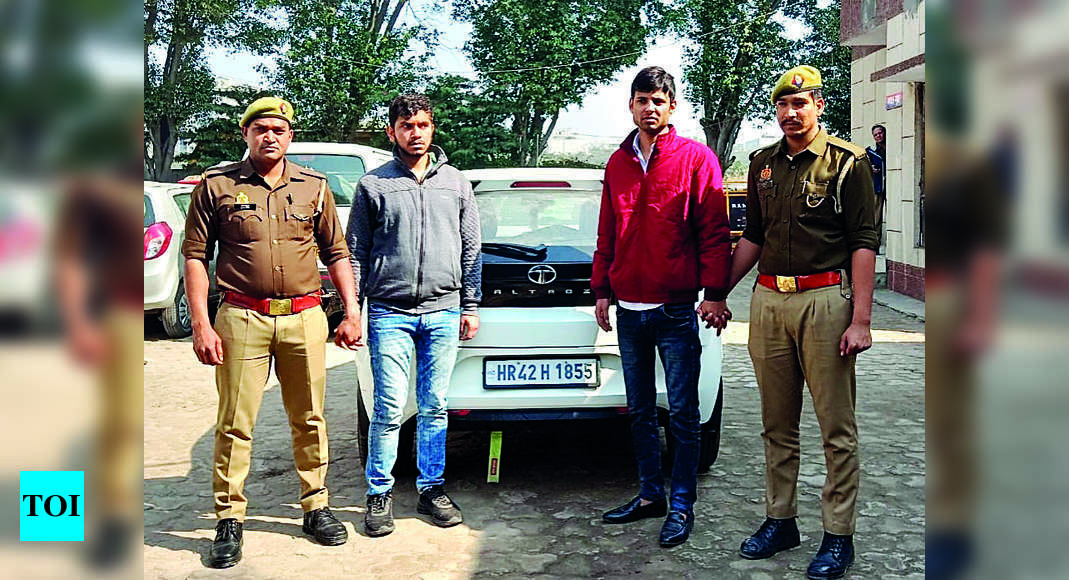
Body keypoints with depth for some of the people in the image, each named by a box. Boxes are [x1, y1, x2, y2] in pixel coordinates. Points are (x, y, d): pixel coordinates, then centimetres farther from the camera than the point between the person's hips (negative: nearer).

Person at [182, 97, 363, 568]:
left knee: (309, 419, 9)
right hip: (243, 318, -2)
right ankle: (229, 520, 13)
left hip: (305, 318, 2)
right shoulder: (216, 186, 4)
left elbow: (336, 253, 15)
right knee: (235, 423, 1)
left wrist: (351, 312, 7)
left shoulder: (314, 186, 11)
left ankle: (316, 506, 24)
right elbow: (196, 256, 3)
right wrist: (201, 324, -5)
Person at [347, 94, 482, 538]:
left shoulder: (456, 184, 12)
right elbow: (356, 253, 6)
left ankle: (432, 489, 20)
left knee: (434, 408, 8)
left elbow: (471, 251, 15)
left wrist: (470, 306, 11)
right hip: (390, 313, -2)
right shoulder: (374, 185, 5)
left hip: (443, 312, 2)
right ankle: (379, 494, 10)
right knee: (390, 409, -3)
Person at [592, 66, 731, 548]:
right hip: (629, 309, 5)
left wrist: (715, 292, -10)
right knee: (640, 411, 13)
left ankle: (682, 505, 13)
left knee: (682, 415, 1)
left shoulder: (695, 158, -2)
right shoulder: (618, 163, 13)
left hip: (676, 310, -5)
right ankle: (650, 494, 25)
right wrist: (601, 289, 14)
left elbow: (715, 230, -4)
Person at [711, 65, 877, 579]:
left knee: (836, 429, 1)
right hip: (767, 300, 5)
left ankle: (838, 535, 12)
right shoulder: (763, 163, 14)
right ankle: (780, 520, 24)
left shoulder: (847, 162, -1)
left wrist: (860, 319, -12)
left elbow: (863, 243, -5)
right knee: (777, 424, 12)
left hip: (825, 299, -5)